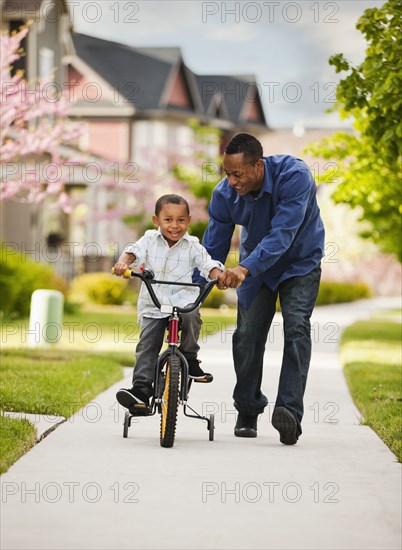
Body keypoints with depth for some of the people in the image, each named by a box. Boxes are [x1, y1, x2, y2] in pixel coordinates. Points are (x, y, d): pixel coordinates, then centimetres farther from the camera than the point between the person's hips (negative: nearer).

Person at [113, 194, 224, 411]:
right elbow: (134, 251, -11)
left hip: (183, 301, -1)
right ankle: (141, 389, -11)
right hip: (152, 305, 1)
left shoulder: (192, 245, 1)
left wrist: (218, 275, -29)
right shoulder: (150, 240, 2)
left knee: (191, 316, -33)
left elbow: (208, 264, -6)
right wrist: (123, 262, -33)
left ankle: (190, 359, -11)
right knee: (146, 346, -11)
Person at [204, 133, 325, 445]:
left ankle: (290, 412, -29)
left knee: (296, 327, -20)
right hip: (256, 265, 3)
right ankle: (248, 412, 14)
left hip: (299, 262, -3)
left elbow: (282, 234, -42)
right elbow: (213, 249, -14)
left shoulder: (294, 176, -35)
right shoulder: (225, 194, -22)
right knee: (247, 334, -4)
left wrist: (245, 268, -54)